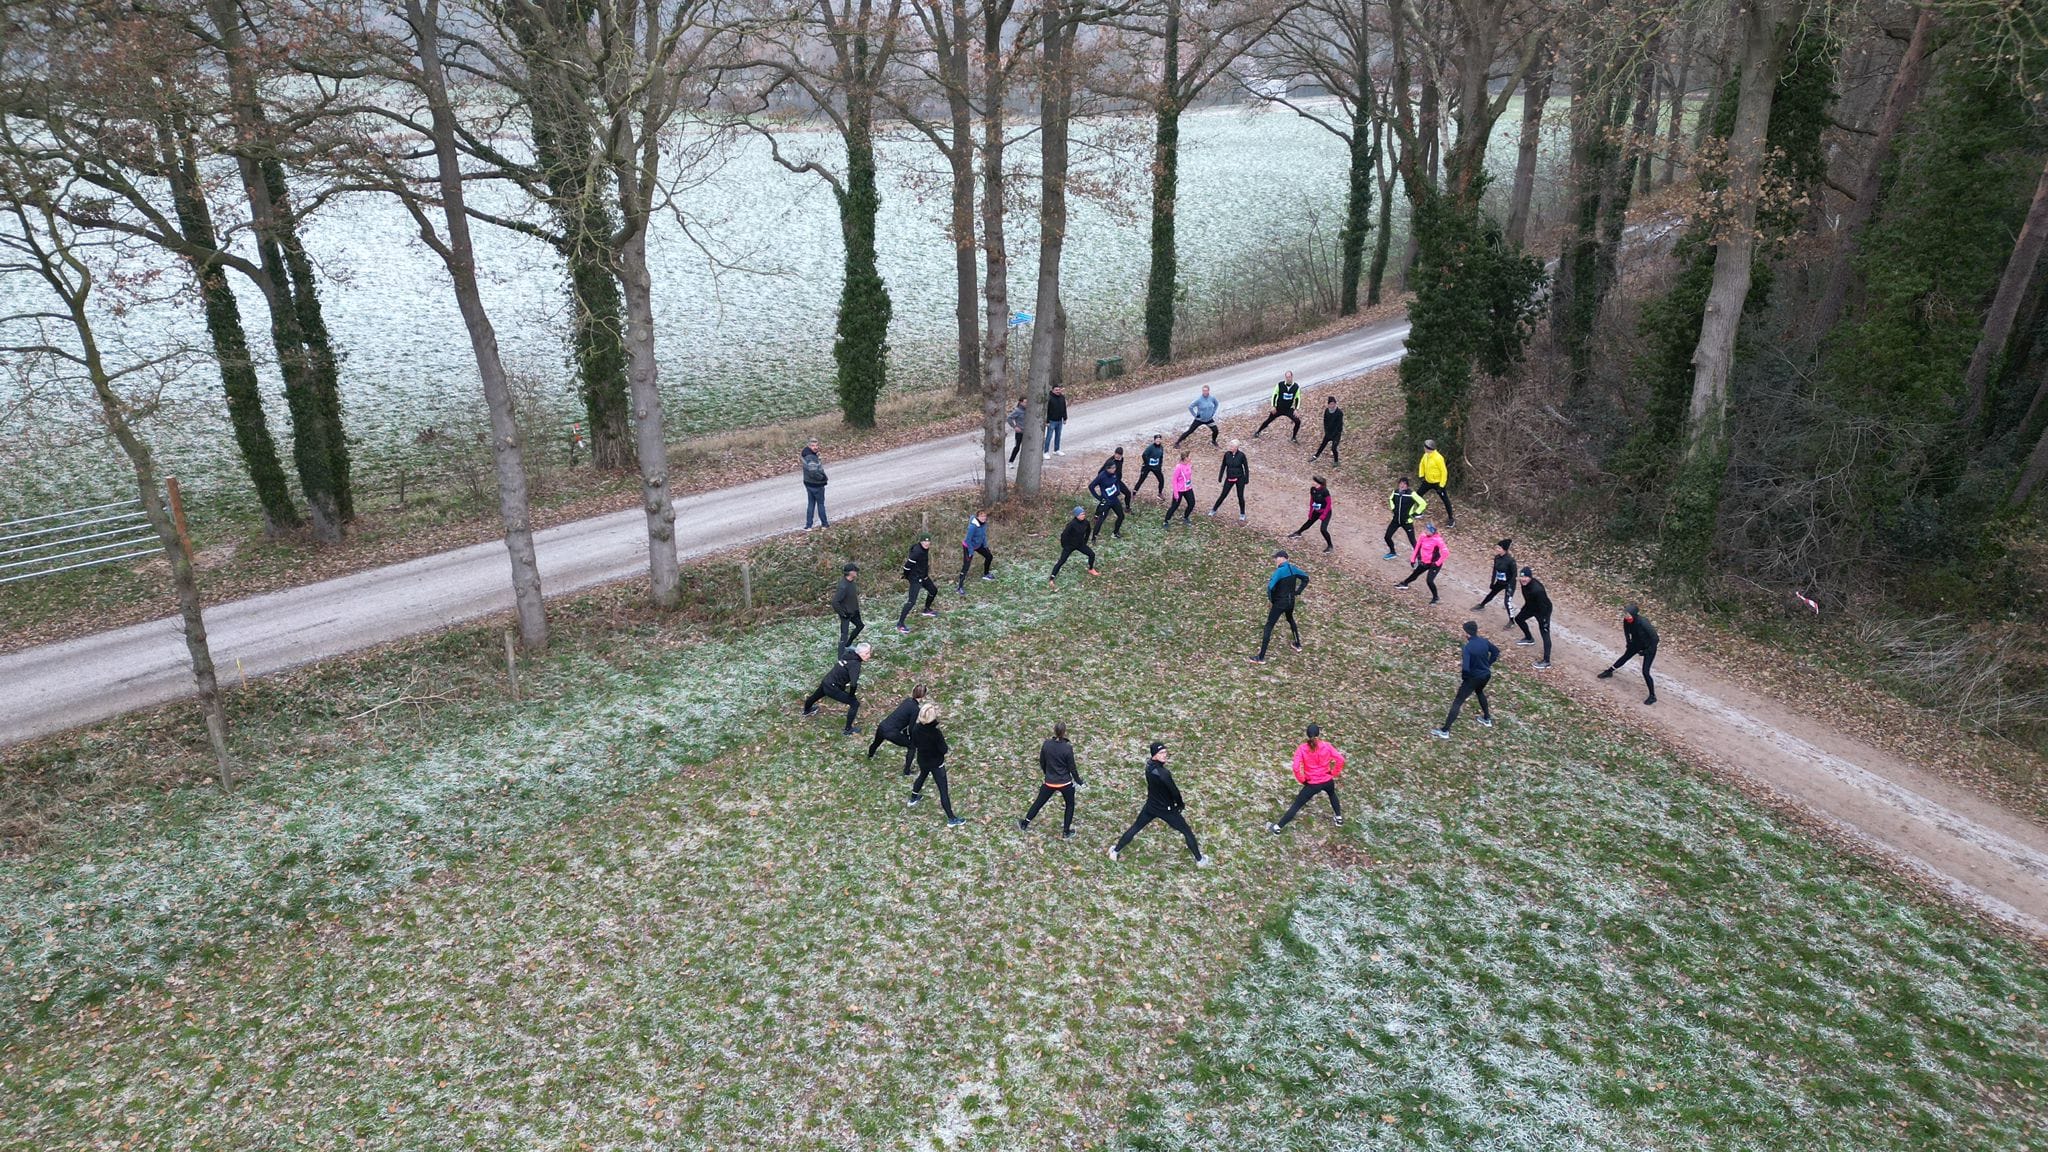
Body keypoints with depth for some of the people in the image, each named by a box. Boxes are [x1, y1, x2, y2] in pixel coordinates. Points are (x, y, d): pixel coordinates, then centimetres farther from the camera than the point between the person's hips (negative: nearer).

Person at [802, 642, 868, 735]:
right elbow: (854, 684, -35)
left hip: (826, 682, 9)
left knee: (815, 697, 37)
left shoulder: (849, 654, -3)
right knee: (855, 703, -4)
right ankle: (847, 730, 6)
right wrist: (851, 696, -16)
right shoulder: (855, 664, -26)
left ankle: (806, 710, 69)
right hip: (832, 688, -9)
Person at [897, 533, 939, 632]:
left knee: (933, 590, 26)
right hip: (915, 579, -10)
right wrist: (906, 577, -11)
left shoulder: (925, 549, 1)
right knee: (912, 601, -15)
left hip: (923, 576, 10)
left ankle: (926, 610, 48)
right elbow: (908, 565, -23)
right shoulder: (917, 551, -28)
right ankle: (900, 624, -12)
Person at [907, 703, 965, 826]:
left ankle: (913, 798, 59)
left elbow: (914, 744, -1)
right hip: (936, 764, -6)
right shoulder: (936, 733, -33)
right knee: (944, 790, 6)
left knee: (922, 776, 37)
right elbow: (944, 750, -24)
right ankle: (951, 819, 16)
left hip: (922, 760, 6)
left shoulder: (916, 728, -16)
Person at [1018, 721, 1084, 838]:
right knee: (1070, 805, 22)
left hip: (1049, 783, 3)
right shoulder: (1067, 748, -21)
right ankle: (1066, 832, 28)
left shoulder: (1046, 744, -10)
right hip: (1065, 783, -2)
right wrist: (1078, 781, 5)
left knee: (1039, 802, 22)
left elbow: (1042, 763, 3)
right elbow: (1072, 768, -11)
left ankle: (1025, 824, 34)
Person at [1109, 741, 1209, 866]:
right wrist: (1181, 804, -2)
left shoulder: (1149, 765, -11)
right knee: (1187, 832, 12)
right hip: (1167, 809, -6)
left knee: (1134, 829, 21)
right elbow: (1174, 792, -23)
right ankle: (1199, 860, 22)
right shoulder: (1164, 774, -34)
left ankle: (1115, 852, 30)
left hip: (1151, 807, 6)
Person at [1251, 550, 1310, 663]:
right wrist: (1297, 592, 12)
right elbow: (1306, 578, 16)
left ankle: (1261, 657, -5)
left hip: (1279, 603, -7)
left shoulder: (1279, 571, -22)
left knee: (1269, 626, -3)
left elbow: (1270, 587, -30)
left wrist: (1270, 600, -13)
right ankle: (1298, 645, 47)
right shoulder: (1293, 569, 1)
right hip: (1291, 601, 7)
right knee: (1290, 619, 35)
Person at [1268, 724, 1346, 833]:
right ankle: (1339, 818, 50)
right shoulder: (1327, 746, -10)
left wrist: (1302, 780, -6)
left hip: (1312, 784, -2)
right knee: (1332, 794, 38)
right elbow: (1340, 759, -13)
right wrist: (1334, 773, -1)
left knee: (1296, 805, 8)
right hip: (1328, 781, 2)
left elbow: (1296, 768, -22)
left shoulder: (1302, 749, -15)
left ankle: (1277, 828, 13)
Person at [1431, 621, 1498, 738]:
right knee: (1479, 691, 39)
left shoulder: (1467, 648, -27)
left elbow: (1465, 668, -34)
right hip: (1486, 675, 7)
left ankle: (1445, 731, 1)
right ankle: (1487, 719, 49)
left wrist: (1463, 677, -12)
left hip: (1474, 678, -7)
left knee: (1457, 702, 0)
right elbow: (1496, 652, 11)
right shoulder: (1484, 641, -6)